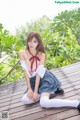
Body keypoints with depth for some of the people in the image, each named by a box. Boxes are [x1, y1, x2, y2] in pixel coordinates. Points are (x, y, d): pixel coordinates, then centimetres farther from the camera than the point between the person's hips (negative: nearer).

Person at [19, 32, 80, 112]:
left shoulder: (41, 55, -12)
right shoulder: (22, 53, -8)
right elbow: (25, 71, -10)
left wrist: (36, 91, -18)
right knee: (25, 100, -15)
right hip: (33, 80, 5)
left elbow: (39, 73, -15)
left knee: (44, 103, -26)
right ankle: (51, 91, -4)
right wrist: (29, 89, -13)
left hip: (45, 78, -4)